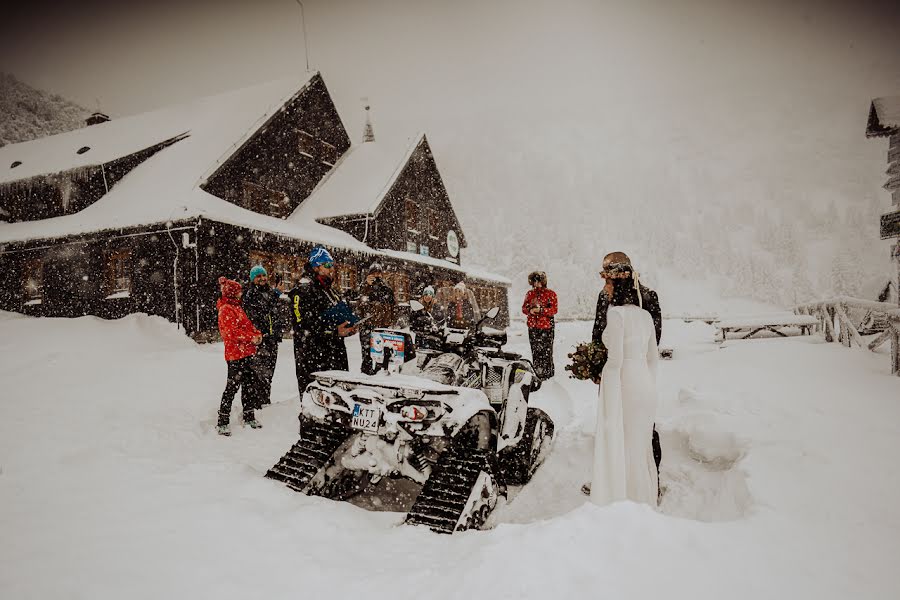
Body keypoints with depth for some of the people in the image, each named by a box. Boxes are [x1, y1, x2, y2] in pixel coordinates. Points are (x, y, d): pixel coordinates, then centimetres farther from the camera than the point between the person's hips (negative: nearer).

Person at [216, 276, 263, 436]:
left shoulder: (236, 307, 18)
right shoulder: (226, 310, -12)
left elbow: (247, 325, 21)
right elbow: (232, 333, -20)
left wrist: (257, 334, 2)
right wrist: (251, 338, -18)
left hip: (246, 354, 9)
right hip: (235, 354, -9)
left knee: (250, 384, 15)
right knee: (232, 387, -6)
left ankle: (249, 417, 28)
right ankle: (222, 423, 2)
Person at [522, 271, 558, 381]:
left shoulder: (551, 294, 1)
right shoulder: (530, 293, 13)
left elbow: (554, 310, -6)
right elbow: (524, 308, 15)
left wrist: (541, 310, -17)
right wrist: (530, 310, -7)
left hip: (547, 327, -4)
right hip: (533, 327, 4)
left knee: (546, 351, -9)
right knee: (535, 351, 3)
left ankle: (549, 376, -3)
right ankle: (538, 376, 11)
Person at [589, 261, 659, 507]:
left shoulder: (616, 313, -15)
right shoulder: (645, 315, 8)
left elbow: (615, 359, -19)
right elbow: (653, 356, 14)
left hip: (622, 383, -8)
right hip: (645, 385, 8)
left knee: (621, 446, 3)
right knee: (642, 444, 19)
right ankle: (648, 498, 31)